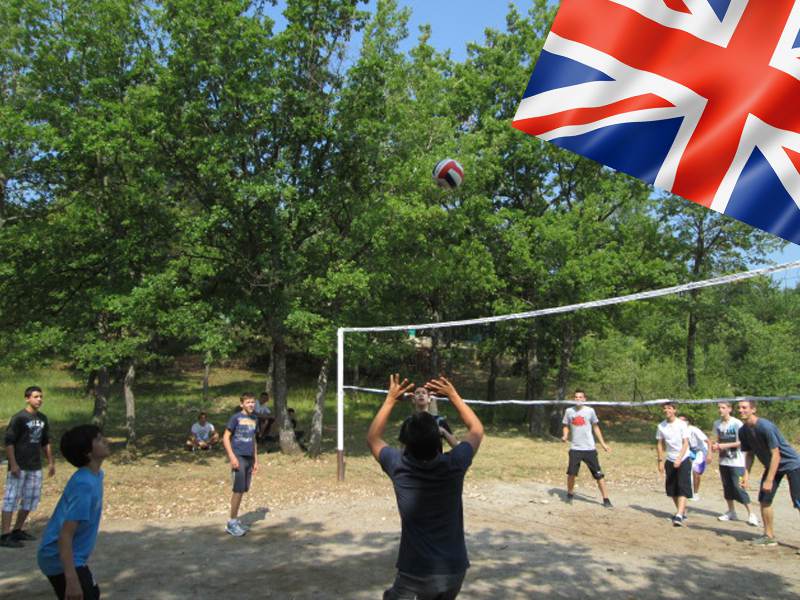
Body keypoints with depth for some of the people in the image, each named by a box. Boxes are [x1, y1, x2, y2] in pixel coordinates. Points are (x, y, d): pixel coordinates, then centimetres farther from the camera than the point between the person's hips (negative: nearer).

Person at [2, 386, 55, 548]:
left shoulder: (42, 418, 9)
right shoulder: (19, 418, -12)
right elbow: (8, 441, -14)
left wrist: (51, 462, 16)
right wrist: (13, 464, -18)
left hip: (35, 467, 8)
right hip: (19, 467, -7)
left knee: (31, 498, 13)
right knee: (11, 498, -3)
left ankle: (18, 531, 26)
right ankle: (6, 535, 2)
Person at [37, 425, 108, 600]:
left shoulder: (95, 475, 4)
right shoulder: (84, 484, -26)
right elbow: (65, 534, -29)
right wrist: (72, 579, -32)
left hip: (74, 556, 10)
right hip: (61, 558, -10)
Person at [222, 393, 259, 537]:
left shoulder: (254, 419, 12)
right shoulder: (236, 418, -7)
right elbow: (225, 437, -8)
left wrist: (256, 460, 17)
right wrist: (232, 457, -16)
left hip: (249, 458, 6)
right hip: (238, 457, -6)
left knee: (243, 490, 10)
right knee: (238, 490, -6)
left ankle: (235, 520, 21)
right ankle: (232, 523, 5)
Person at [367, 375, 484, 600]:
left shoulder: (399, 467, -14)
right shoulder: (453, 465, -14)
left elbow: (373, 438, 9)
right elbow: (476, 429, 7)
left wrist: (390, 400, 7)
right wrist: (453, 395, 8)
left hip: (415, 572, -1)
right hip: (454, 570, 2)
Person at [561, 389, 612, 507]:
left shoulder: (590, 411, 0)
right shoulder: (569, 411, 3)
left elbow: (596, 427, 10)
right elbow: (566, 426, 13)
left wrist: (603, 443, 7)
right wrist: (565, 436, -7)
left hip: (590, 448, -1)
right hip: (575, 448, 1)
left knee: (599, 475, 0)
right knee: (571, 473, -4)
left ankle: (606, 499, 9)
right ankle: (570, 494, 19)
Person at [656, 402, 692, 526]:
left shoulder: (681, 424, -11)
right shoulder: (661, 426, 1)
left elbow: (685, 443, -13)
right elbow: (659, 444, 8)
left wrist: (679, 459, -23)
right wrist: (660, 461, 3)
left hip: (683, 460, -5)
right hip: (670, 460, 5)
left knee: (682, 488, -13)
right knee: (672, 489, 8)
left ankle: (679, 516, -18)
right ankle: (682, 512, 25)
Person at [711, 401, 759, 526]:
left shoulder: (737, 423, -12)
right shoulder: (717, 423, 6)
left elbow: (741, 442, -13)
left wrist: (725, 445, -20)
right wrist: (715, 445, -7)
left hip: (736, 461, -6)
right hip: (723, 461, 6)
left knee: (739, 487, -9)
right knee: (727, 487, 11)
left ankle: (751, 514, 2)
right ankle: (731, 512, 24)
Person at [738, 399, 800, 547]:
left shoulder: (766, 426, -28)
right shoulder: (743, 431, -6)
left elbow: (776, 454, -27)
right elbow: (749, 454, 5)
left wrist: (769, 480, -26)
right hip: (771, 465, 8)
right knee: (764, 500, 4)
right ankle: (769, 537, 15)